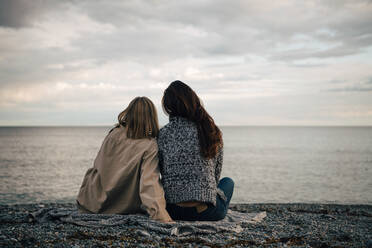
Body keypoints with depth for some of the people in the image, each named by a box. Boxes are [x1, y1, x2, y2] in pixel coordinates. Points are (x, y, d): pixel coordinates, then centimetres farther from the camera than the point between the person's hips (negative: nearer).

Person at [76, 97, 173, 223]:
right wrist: (163, 218, -29)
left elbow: (97, 166, 6)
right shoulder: (150, 146, -16)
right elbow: (149, 184, -25)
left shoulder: (114, 133, -3)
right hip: (121, 208, -3)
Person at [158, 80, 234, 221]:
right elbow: (216, 174, 8)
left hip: (172, 211, 3)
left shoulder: (163, 134, -3)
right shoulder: (213, 132, -1)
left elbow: (162, 173, 7)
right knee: (228, 182, 31)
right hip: (207, 212, -2)